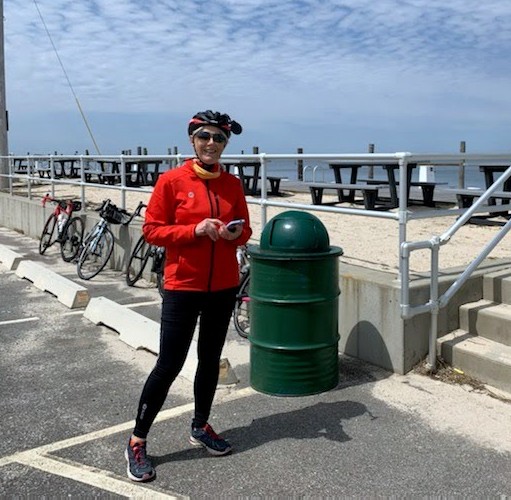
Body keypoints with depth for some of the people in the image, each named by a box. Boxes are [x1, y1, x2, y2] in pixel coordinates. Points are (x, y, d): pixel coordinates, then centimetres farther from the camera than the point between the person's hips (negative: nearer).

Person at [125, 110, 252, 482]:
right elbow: (152, 230, -8)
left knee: (210, 358, 15)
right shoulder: (172, 181, -8)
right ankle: (137, 442, 14)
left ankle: (201, 427, 34)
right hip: (183, 285, -4)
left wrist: (235, 234, -11)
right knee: (169, 364, -2)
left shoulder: (233, 184, 5)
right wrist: (195, 230, -20)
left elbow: (245, 231, 12)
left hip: (224, 285, 5)